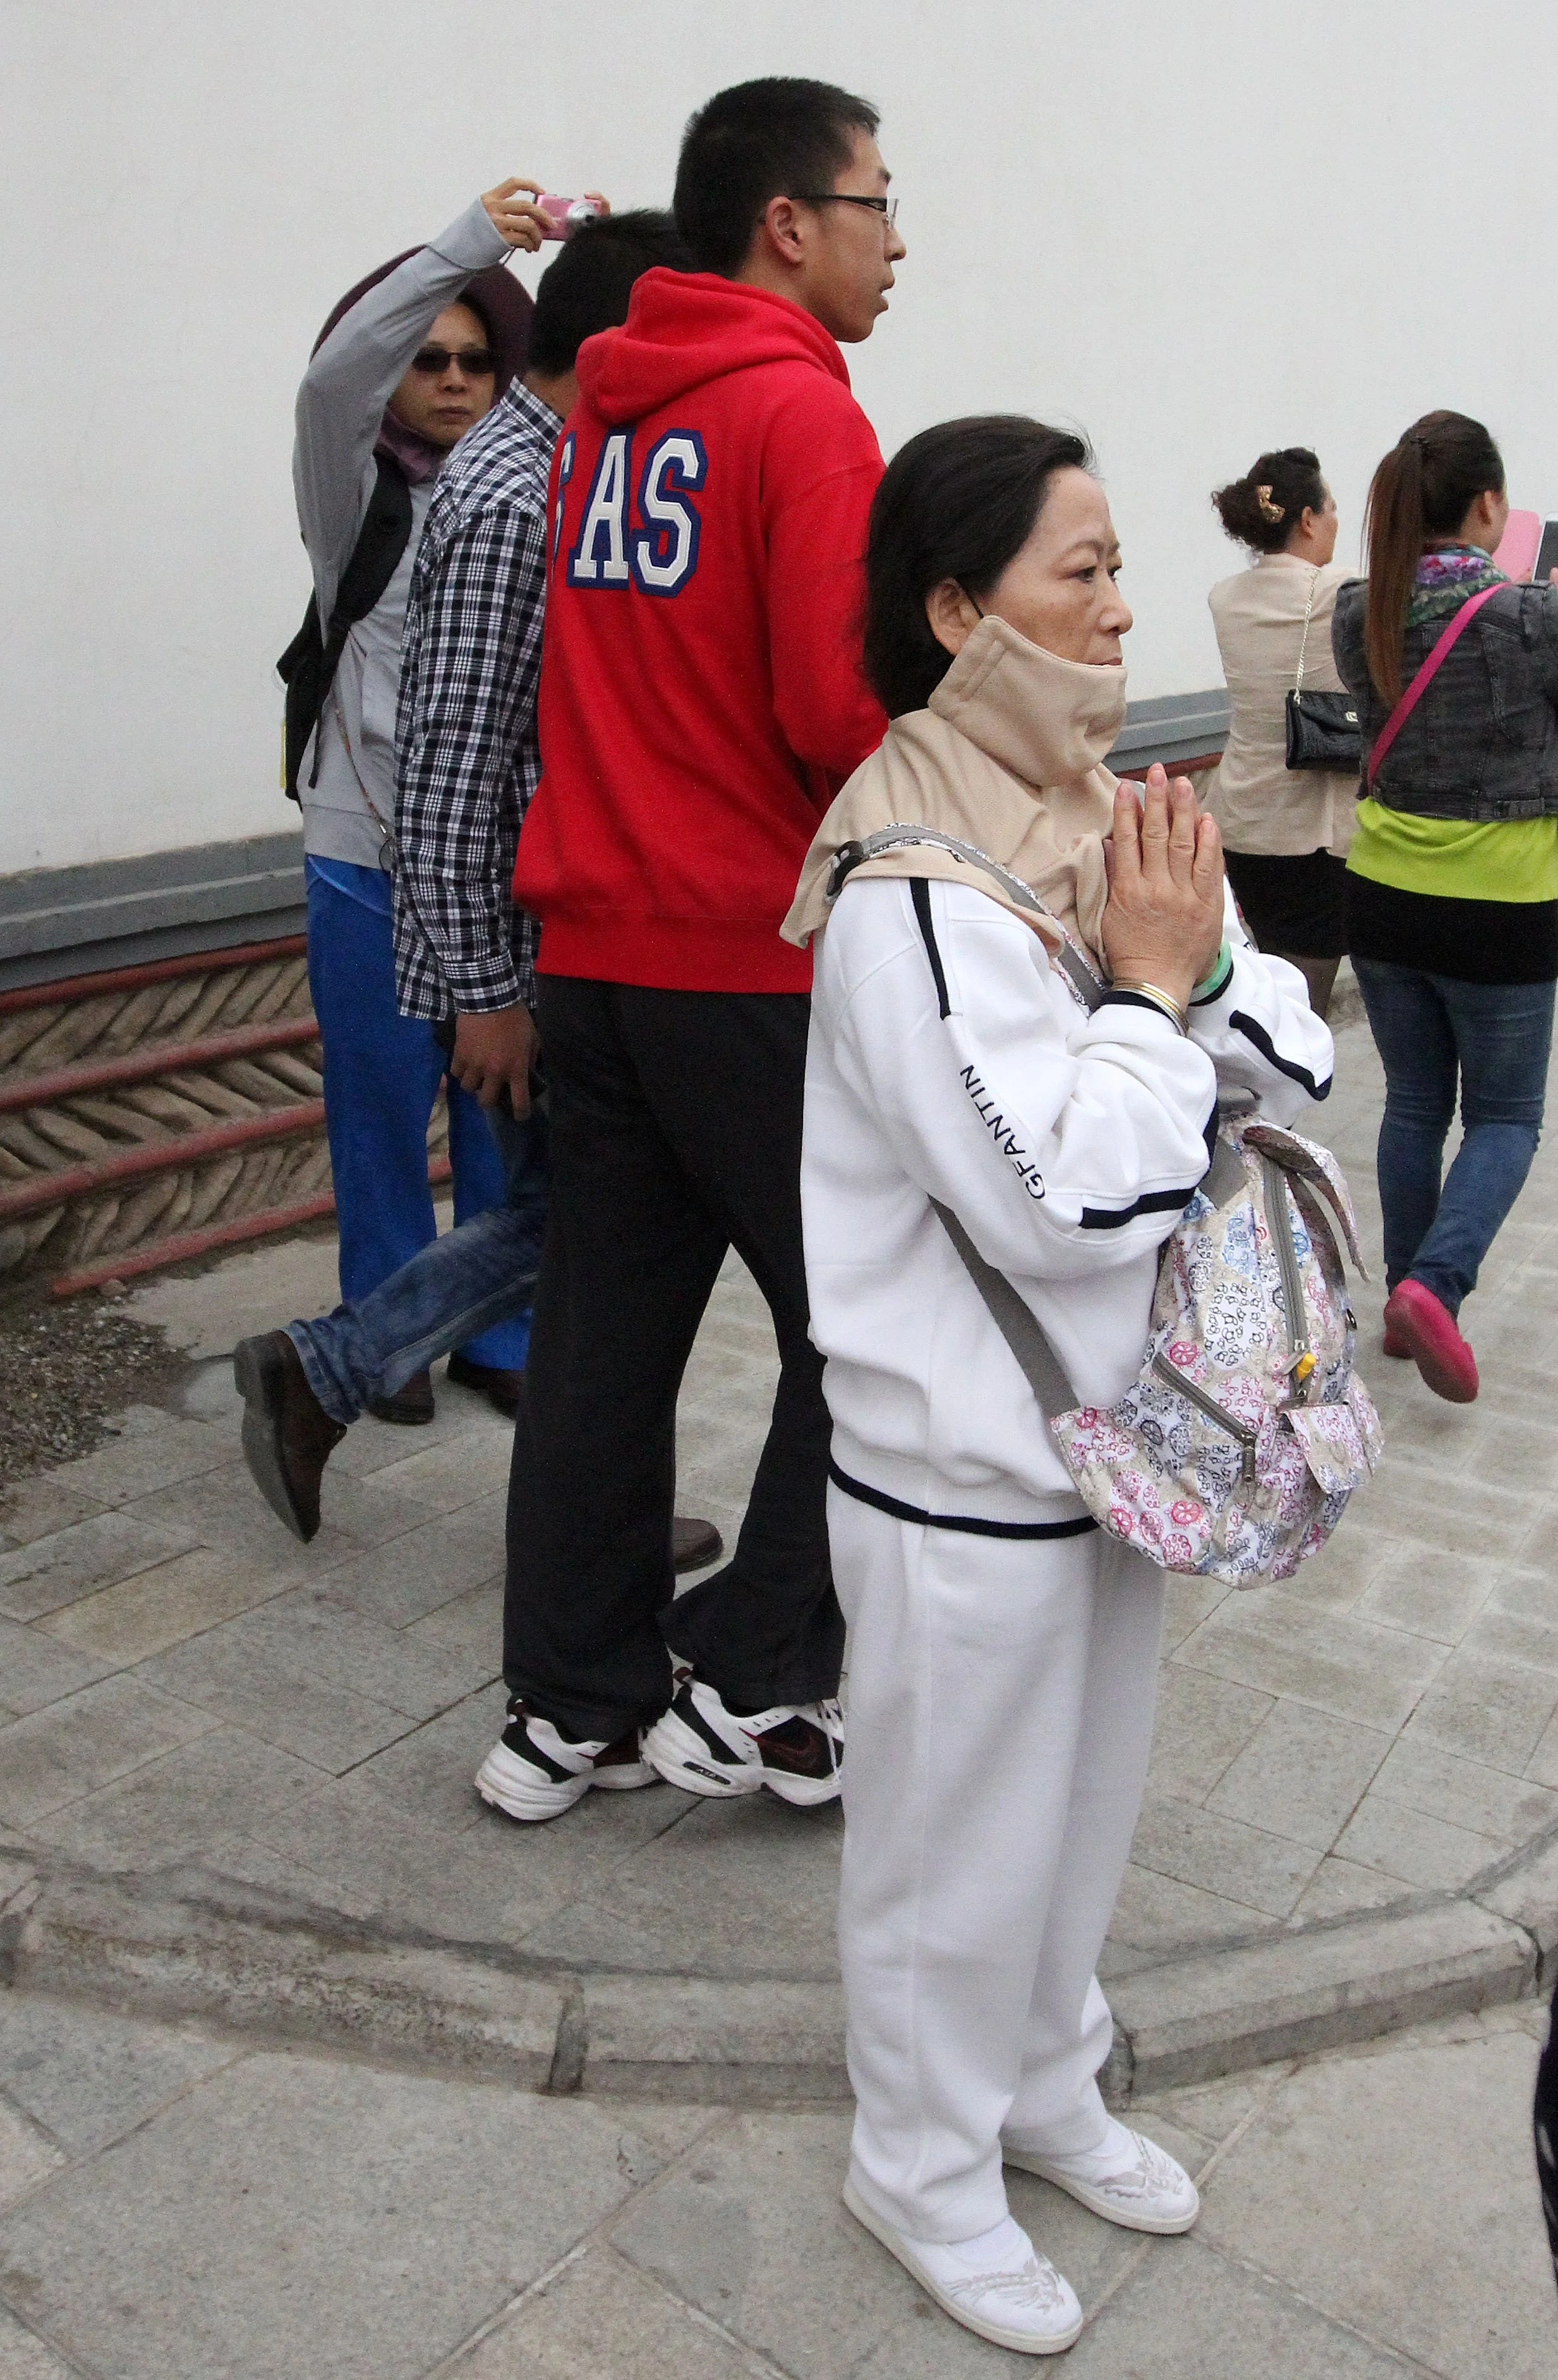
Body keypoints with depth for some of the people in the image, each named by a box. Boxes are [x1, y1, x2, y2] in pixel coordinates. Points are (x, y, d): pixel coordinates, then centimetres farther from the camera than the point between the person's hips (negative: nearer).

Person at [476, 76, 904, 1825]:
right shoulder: (800, 409, -9)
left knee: (603, 1332, 12)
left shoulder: (597, 412, 14)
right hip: (760, 960, -8)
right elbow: (843, 714, -17)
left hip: (593, 943, 8)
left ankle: (572, 1711, 22)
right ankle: (752, 1691, 11)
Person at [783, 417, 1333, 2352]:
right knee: (961, 1841, 13)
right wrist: (1154, 990, -17)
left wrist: (1198, 964, -14)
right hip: (968, 1472, -8)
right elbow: (1072, 1204, -28)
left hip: (1118, 1425, 8)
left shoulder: (1114, 816, 3)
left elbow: (1296, 1071, 4)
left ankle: (1046, 2088, 49)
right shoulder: (914, 888, -23)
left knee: (1087, 1796, 25)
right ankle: (924, 2166, 39)